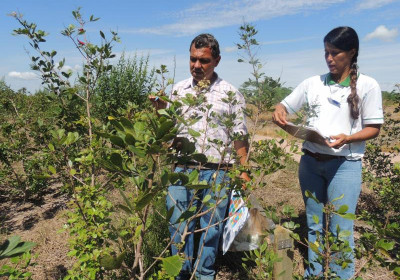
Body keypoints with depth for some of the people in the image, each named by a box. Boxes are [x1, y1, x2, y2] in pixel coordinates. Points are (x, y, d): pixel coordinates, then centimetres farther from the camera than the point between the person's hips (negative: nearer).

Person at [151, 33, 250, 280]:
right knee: (178, 225, 10)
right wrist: (160, 109, -6)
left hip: (216, 173, -2)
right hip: (182, 169, 3)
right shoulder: (179, 90, 8)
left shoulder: (230, 94, 0)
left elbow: (240, 137, 0)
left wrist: (244, 171, -5)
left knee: (211, 227, 11)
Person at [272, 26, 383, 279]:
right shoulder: (313, 83, 6)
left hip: (345, 164, -3)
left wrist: (347, 138, -22)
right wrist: (279, 112, -12)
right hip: (310, 162, 4)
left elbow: (374, 128, -3)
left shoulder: (367, 86, -3)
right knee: (314, 224, 15)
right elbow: (285, 105, 12)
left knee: (340, 230, 0)